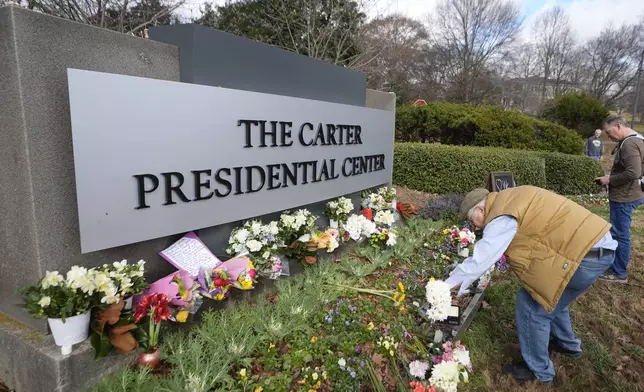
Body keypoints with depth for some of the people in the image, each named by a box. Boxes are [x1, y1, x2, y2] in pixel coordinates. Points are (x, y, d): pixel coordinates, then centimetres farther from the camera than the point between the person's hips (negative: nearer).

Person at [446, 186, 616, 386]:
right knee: (551, 296, 27)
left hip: (585, 253, -10)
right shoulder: (508, 201, 13)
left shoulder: (502, 216, -17)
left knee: (531, 305, 0)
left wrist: (447, 284, -2)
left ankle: (539, 371, 16)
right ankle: (568, 343, 48)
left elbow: (480, 260, -14)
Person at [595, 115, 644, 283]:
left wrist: (610, 180, -16)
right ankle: (617, 263, 32)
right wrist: (611, 178, 10)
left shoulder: (629, 144, -21)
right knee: (619, 232, 19)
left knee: (620, 234, -2)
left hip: (624, 197, -10)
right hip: (626, 195, 10)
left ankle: (619, 273, 7)